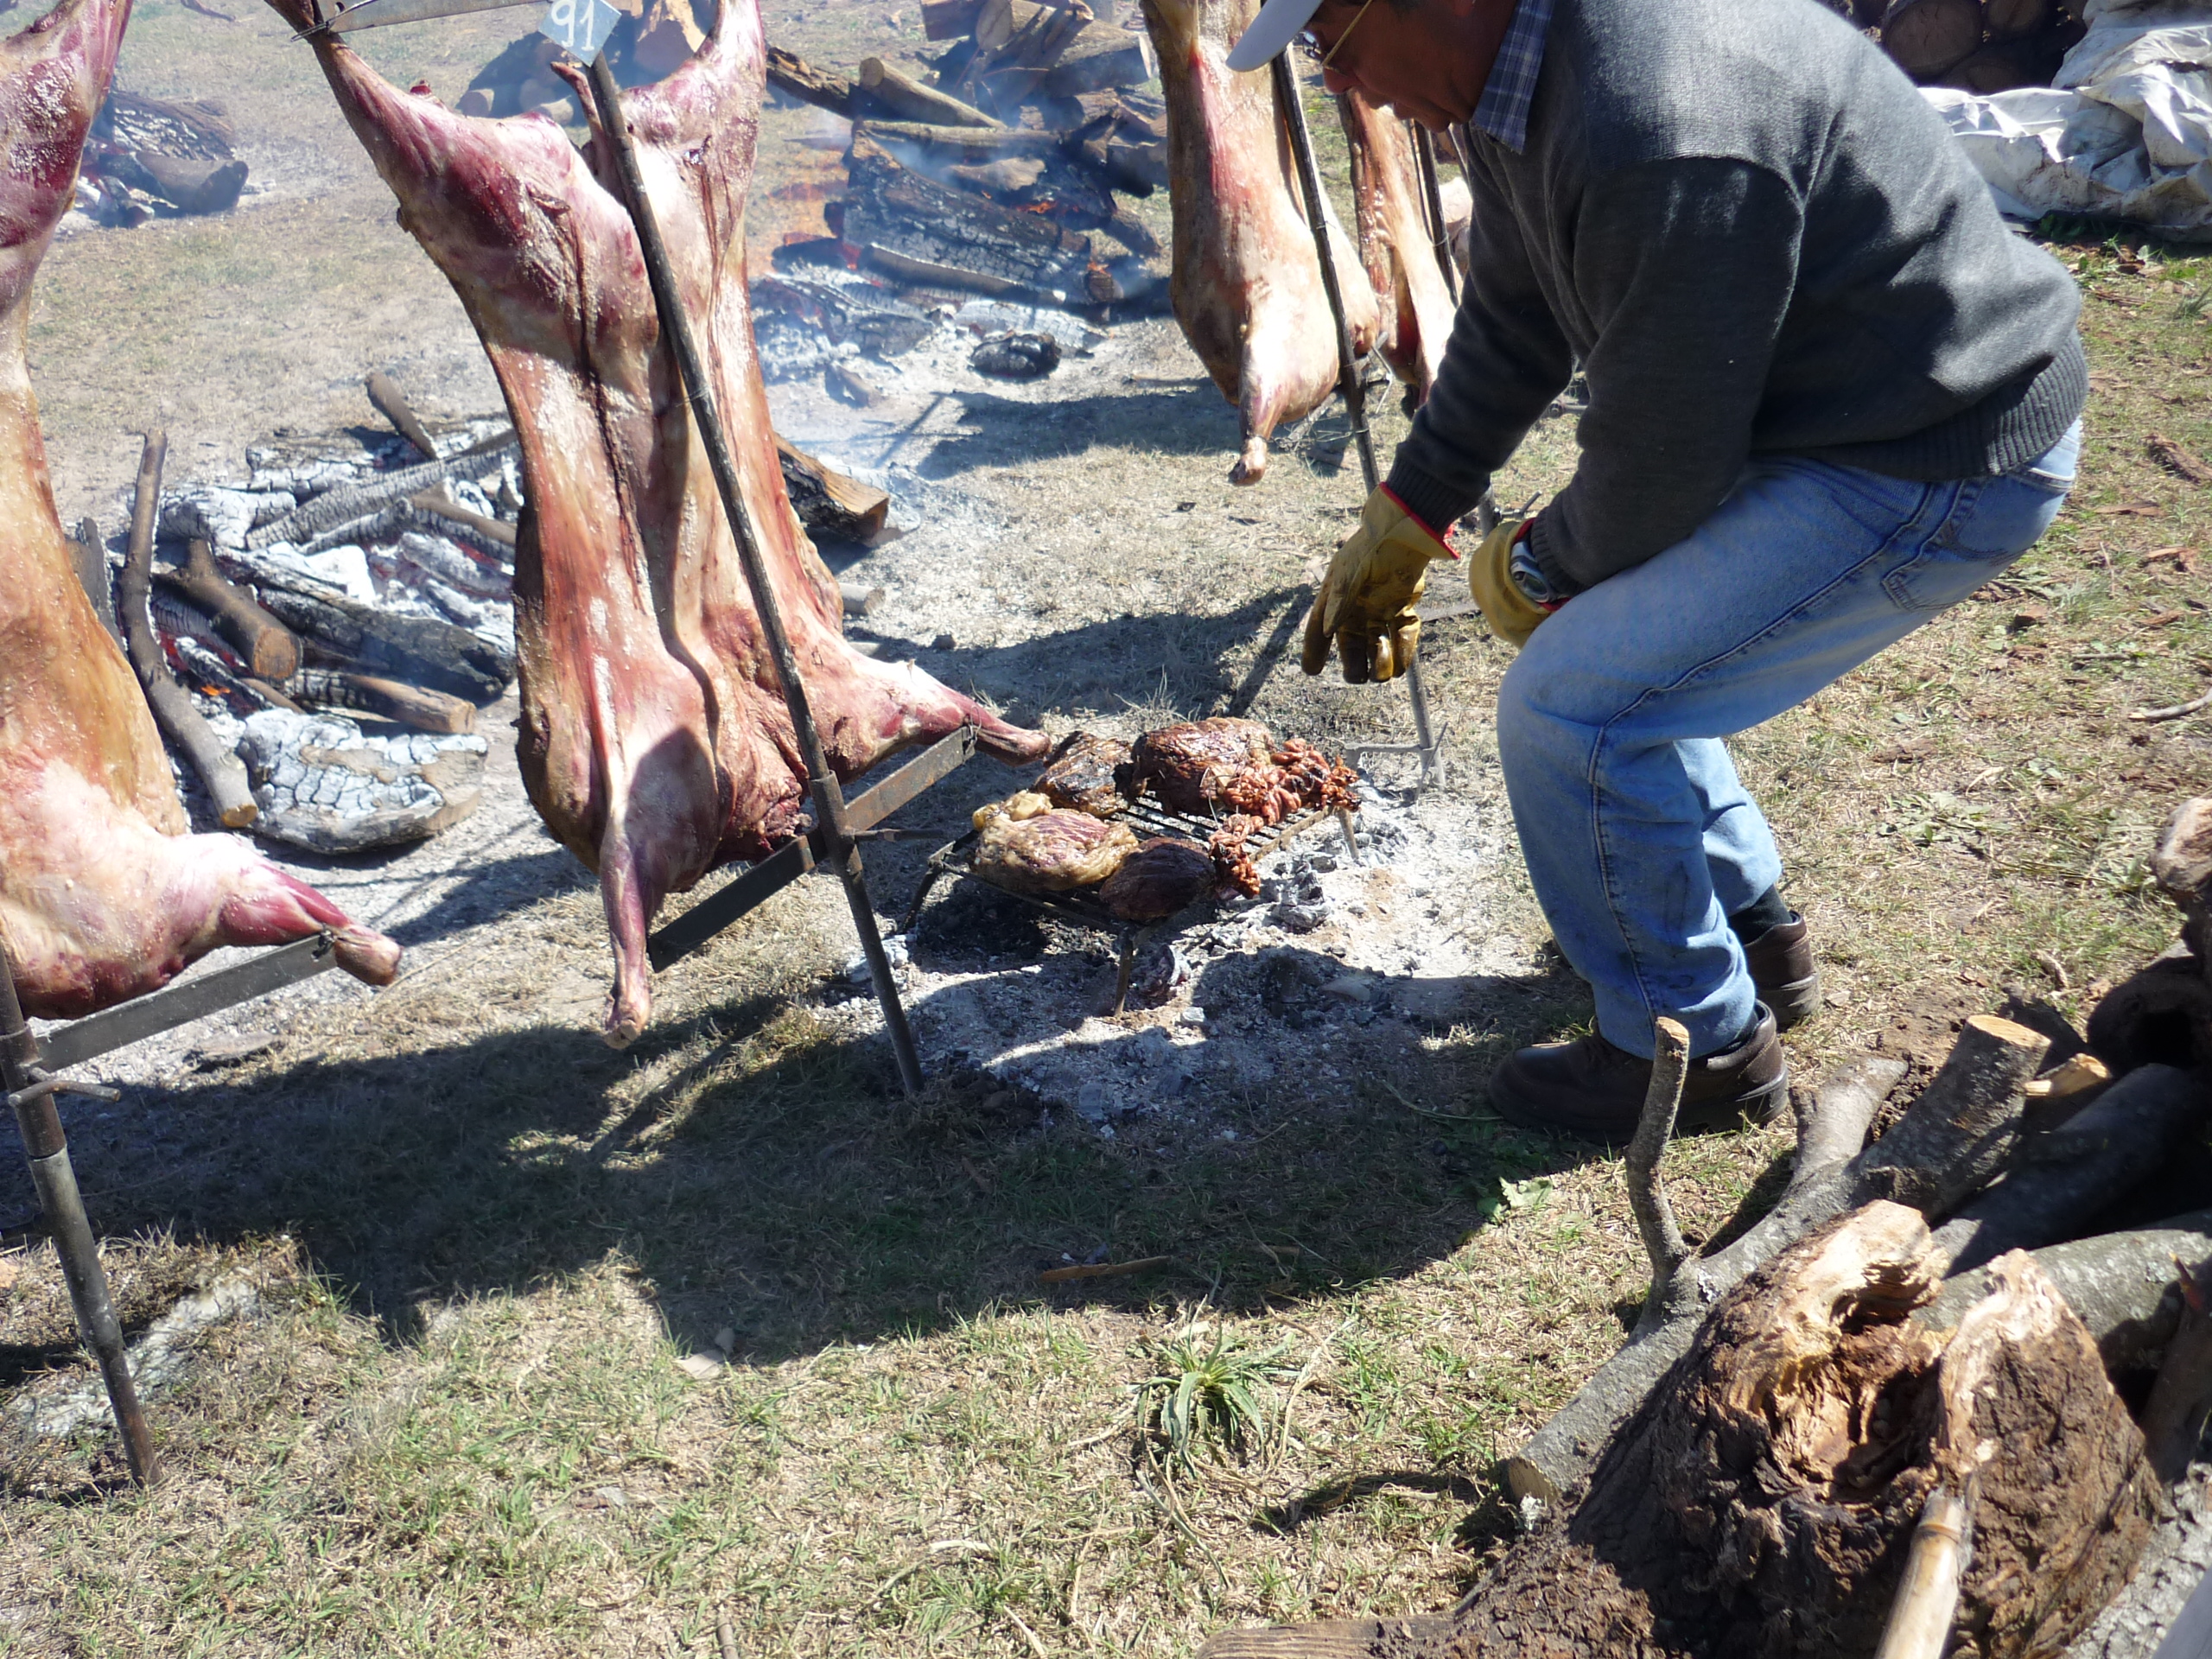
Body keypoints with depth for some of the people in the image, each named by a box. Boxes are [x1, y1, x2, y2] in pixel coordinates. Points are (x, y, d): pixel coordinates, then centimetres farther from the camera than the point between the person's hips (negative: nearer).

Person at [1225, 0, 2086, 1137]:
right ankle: (1749, 932, 34)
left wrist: (1535, 569, -4)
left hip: (1940, 468, -10)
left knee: (1573, 702, -14)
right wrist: (1400, 524, 14)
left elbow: (1659, 468, -23)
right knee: (1607, 631, 20)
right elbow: (1510, 325, 13)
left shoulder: (1658, 144, -32)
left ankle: (1700, 1045, 7)